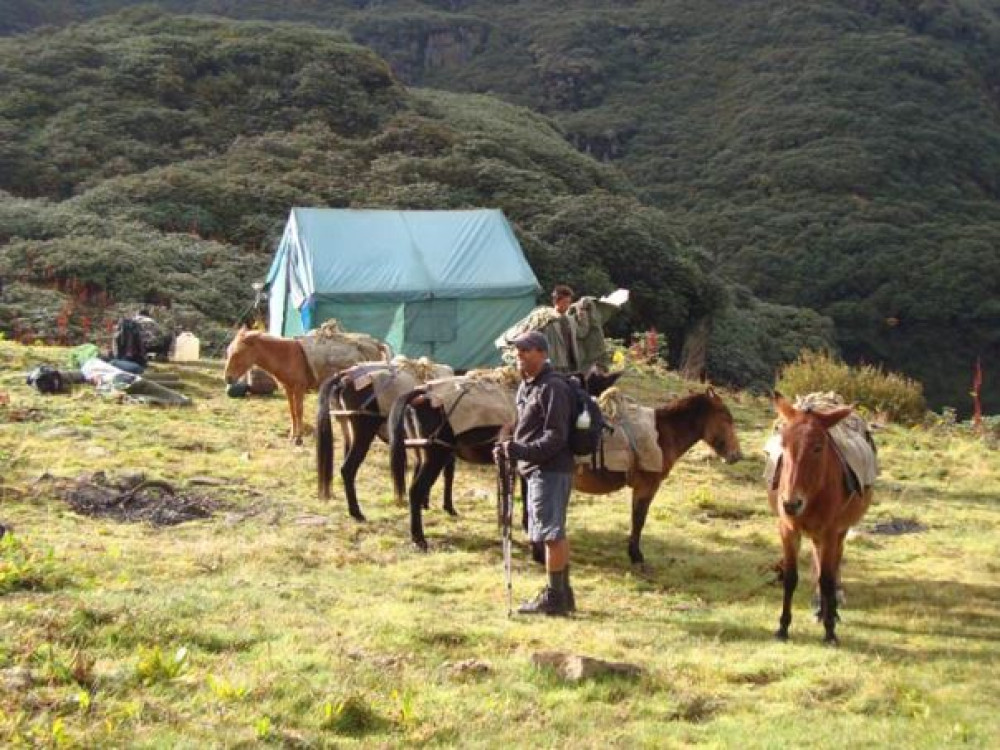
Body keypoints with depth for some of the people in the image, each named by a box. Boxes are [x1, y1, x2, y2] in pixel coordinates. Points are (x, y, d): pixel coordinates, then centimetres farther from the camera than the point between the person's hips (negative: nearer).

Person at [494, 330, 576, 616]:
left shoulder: (553, 388, -15)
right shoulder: (525, 386, 15)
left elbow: (556, 436, -20)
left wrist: (523, 451, -26)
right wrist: (511, 448, 6)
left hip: (550, 470, -10)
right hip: (536, 469, 10)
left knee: (550, 532, -5)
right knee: (554, 533, 15)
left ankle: (554, 597, 2)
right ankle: (563, 594, 23)